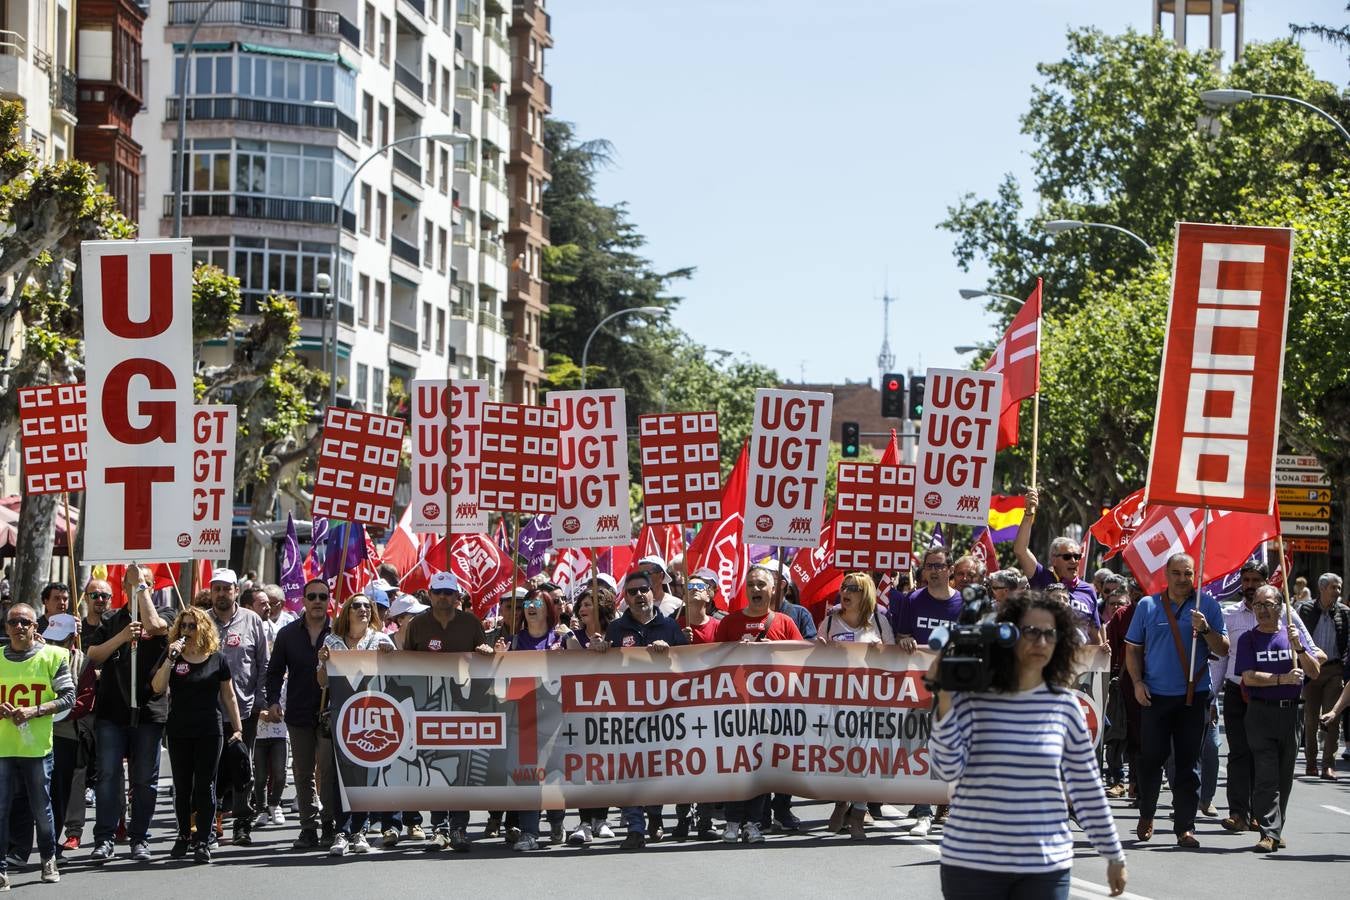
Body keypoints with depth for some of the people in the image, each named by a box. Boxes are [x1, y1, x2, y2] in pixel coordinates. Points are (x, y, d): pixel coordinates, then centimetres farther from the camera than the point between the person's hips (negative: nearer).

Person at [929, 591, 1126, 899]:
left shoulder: (1064, 704, 3)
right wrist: (944, 700, -19)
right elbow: (948, 769, -11)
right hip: (972, 861, -1)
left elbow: (1086, 786, 8)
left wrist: (1113, 855, 11)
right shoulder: (972, 696, -4)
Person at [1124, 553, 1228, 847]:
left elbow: (1223, 650, 2)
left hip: (1194, 696, -1)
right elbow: (1133, 648, 11)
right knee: (1150, 758, 4)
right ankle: (1146, 815, 24)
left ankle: (1185, 826, 3)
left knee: (1188, 762, 0)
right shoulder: (1147, 606, 7)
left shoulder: (1207, 605, 5)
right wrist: (1137, 682, -1)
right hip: (1154, 696, 1)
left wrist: (1205, 629, -15)